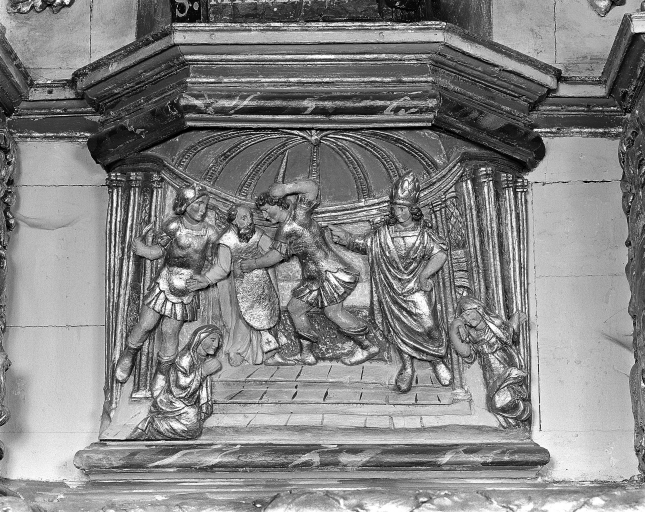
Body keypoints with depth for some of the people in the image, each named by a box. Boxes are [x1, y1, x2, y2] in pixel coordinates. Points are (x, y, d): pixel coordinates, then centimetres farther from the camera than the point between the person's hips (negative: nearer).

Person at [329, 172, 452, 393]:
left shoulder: (423, 233, -6)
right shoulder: (382, 234, 0)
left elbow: (440, 253, -12)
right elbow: (361, 244, 11)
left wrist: (424, 274, -24)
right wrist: (347, 238, -10)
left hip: (417, 290, -2)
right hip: (392, 293, 2)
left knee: (429, 326, -10)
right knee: (399, 329, 8)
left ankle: (437, 361, 15)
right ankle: (407, 368, 25)